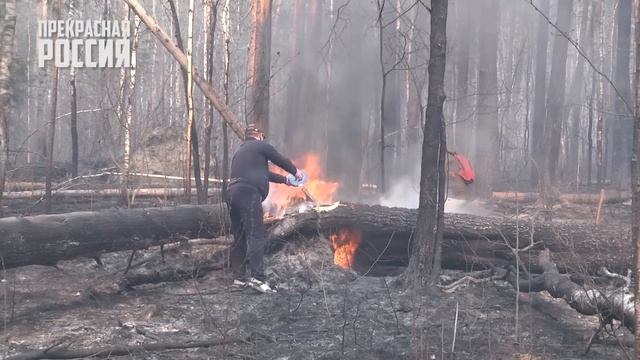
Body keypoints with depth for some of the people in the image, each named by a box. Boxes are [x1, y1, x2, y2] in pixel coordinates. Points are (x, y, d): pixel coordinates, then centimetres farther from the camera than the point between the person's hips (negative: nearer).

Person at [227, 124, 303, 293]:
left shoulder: (241, 151, 31)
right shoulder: (261, 146, 6)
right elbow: (281, 160, 15)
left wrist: (284, 179, 41)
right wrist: (295, 171, 33)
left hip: (234, 192, 9)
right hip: (248, 193, -9)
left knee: (240, 237, 13)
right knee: (255, 236, -14)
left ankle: (238, 275, 16)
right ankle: (257, 277, -22)